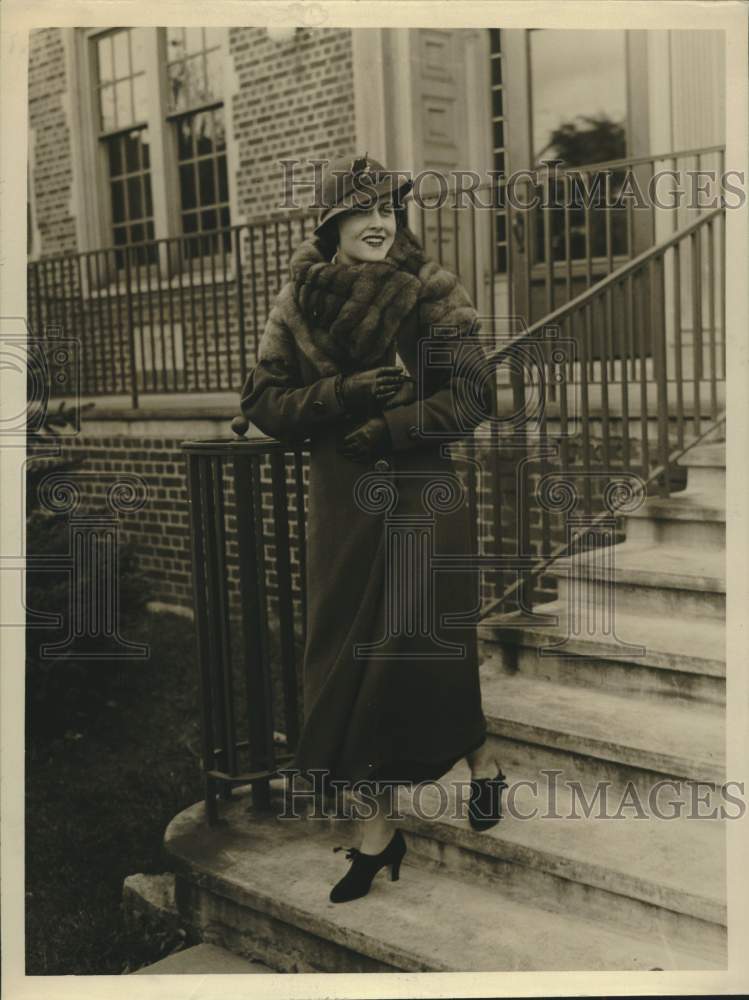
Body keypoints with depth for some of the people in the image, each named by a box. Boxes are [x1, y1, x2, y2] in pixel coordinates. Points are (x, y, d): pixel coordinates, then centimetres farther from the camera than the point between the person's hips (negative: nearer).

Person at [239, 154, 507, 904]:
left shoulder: (434, 295, -4)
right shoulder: (300, 299, 2)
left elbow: (468, 399, -8)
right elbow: (262, 400, -1)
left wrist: (383, 429, -16)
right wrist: (347, 393, -15)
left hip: (422, 496, -3)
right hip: (342, 501, 3)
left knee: (419, 651, -2)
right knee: (354, 653, 6)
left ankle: (479, 761, 29)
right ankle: (381, 821, 21)